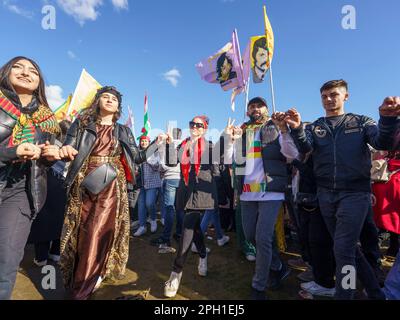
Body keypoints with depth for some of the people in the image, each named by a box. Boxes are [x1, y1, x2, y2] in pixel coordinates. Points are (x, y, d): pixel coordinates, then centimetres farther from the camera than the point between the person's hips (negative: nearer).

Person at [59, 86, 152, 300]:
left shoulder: (123, 131, 12)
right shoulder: (82, 124, 9)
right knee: (82, 233, 5)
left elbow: (137, 157, 6)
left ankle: (81, 289, 14)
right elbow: (67, 149, 1)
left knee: (99, 233, -4)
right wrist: (64, 151, -22)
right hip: (84, 184, 1)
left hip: (111, 186, 0)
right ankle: (91, 276, 28)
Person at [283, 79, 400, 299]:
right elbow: (305, 148, -10)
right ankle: (375, 292, 35)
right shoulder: (315, 128, 10)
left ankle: (343, 295, 11)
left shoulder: (360, 122, 6)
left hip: (355, 193, -3)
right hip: (326, 195, 4)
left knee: (343, 250, -8)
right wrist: (296, 129, -31)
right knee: (348, 247, 14)